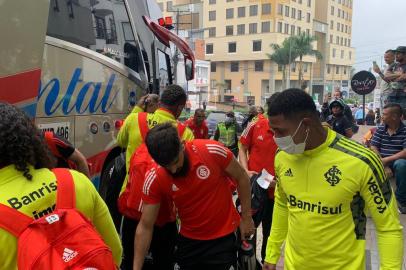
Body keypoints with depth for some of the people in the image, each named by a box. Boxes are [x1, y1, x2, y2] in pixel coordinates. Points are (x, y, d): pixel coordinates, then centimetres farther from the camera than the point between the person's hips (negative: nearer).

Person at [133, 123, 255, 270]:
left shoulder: (211, 150, -25)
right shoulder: (154, 179, -20)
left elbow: (241, 177, -7)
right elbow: (145, 227, -11)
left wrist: (246, 217, -1)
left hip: (222, 238, -1)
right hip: (188, 240, 2)